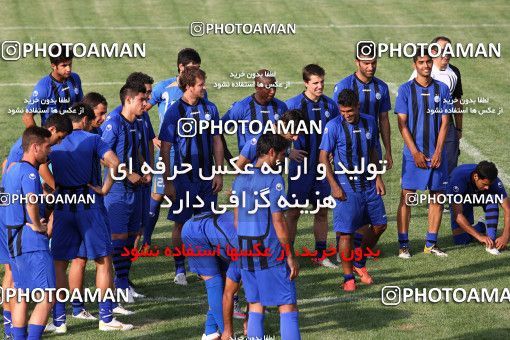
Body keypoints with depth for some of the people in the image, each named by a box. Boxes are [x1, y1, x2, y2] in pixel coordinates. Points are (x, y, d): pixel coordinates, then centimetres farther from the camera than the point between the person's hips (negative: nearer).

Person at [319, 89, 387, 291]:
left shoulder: (369, 122, 5)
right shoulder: (333, 126, -11)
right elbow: (324, 157, -9)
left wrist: (378, 177, 8)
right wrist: (334, 186, -14)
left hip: (369, 185, 5)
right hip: (346, 188, -5)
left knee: (380, 225, 9)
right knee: (346, 233, -5)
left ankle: (359, 263, 30)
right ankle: (348, 277, 7)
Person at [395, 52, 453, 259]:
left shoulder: (442, 89, 5)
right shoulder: (406, 90, -1)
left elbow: (444, 123, 3)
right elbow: (402, 124, -4)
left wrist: (438, 152, -7)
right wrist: (415, 152, -11)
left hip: (436, 154, 3)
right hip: (413, 154, -2)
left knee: (437, 198, 5)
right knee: (407, 198, -3)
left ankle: (431, 243, 14)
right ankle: (403, 245, 3)